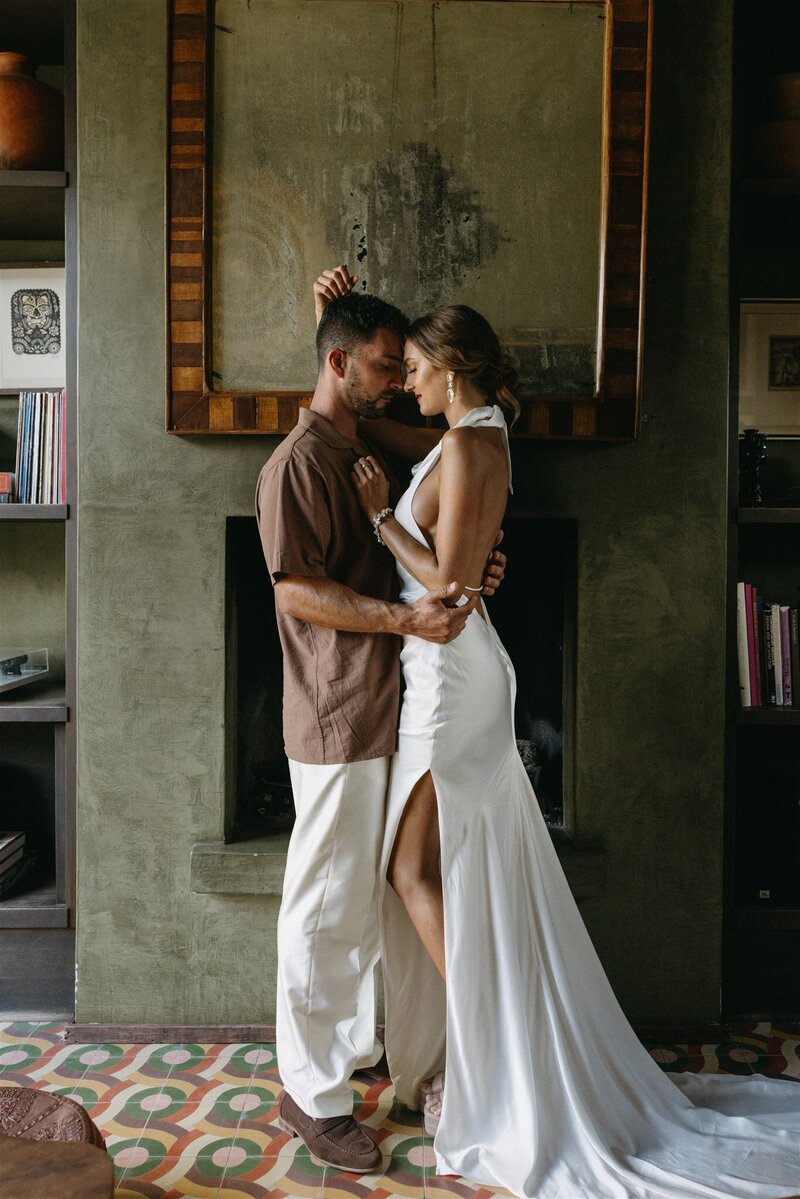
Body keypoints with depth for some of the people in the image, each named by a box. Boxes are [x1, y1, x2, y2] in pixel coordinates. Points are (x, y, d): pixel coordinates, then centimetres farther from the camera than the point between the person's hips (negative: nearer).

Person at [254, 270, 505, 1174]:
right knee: (324, 907, 1)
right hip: (336, 721, -9)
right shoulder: (298, 463, -13)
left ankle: (358, 1042, 37)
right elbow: (298, 591, -19)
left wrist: (467, 574, 2)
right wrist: (405, 617, -25)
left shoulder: (367, 453, 16)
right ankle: (310, 1092, 15)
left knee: (368, 892, 20)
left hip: (385, 709, 9)